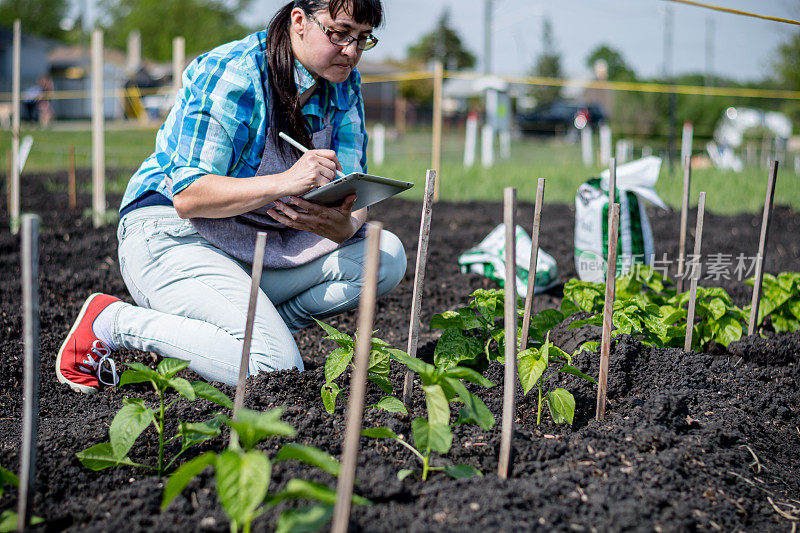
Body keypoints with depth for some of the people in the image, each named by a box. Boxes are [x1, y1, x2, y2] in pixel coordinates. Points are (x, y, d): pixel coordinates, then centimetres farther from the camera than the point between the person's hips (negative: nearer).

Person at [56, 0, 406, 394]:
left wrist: (343, 225, -27)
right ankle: (114, 323, -9)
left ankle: (260, 326, -5)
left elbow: (353, 195, -1)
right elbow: (187, 196, -24)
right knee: (275, 369, -26)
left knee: (386, 256, -11)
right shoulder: (231, 74, -19)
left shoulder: (344, 84, 2)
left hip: (261, 247, 7)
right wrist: (284, 182, -37)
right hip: (173, 236, -7)